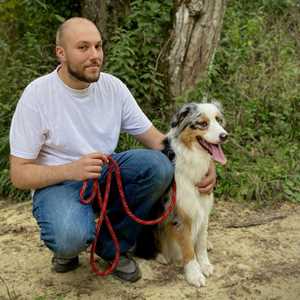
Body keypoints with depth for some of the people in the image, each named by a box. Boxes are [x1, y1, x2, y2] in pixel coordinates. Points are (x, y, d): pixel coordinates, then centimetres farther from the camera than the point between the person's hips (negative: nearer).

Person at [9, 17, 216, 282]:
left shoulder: (113, 86, -3)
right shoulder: (37, 94, -15)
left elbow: (154, 139, 1)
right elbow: (19, 174, -14)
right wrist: (71, 170, -32)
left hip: (105, 174, 5)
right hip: (58, 182, -4)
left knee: (158, 165, -23)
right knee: (72, 236, -37)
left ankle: (112, 244, -3)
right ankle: (67, 245, 4)